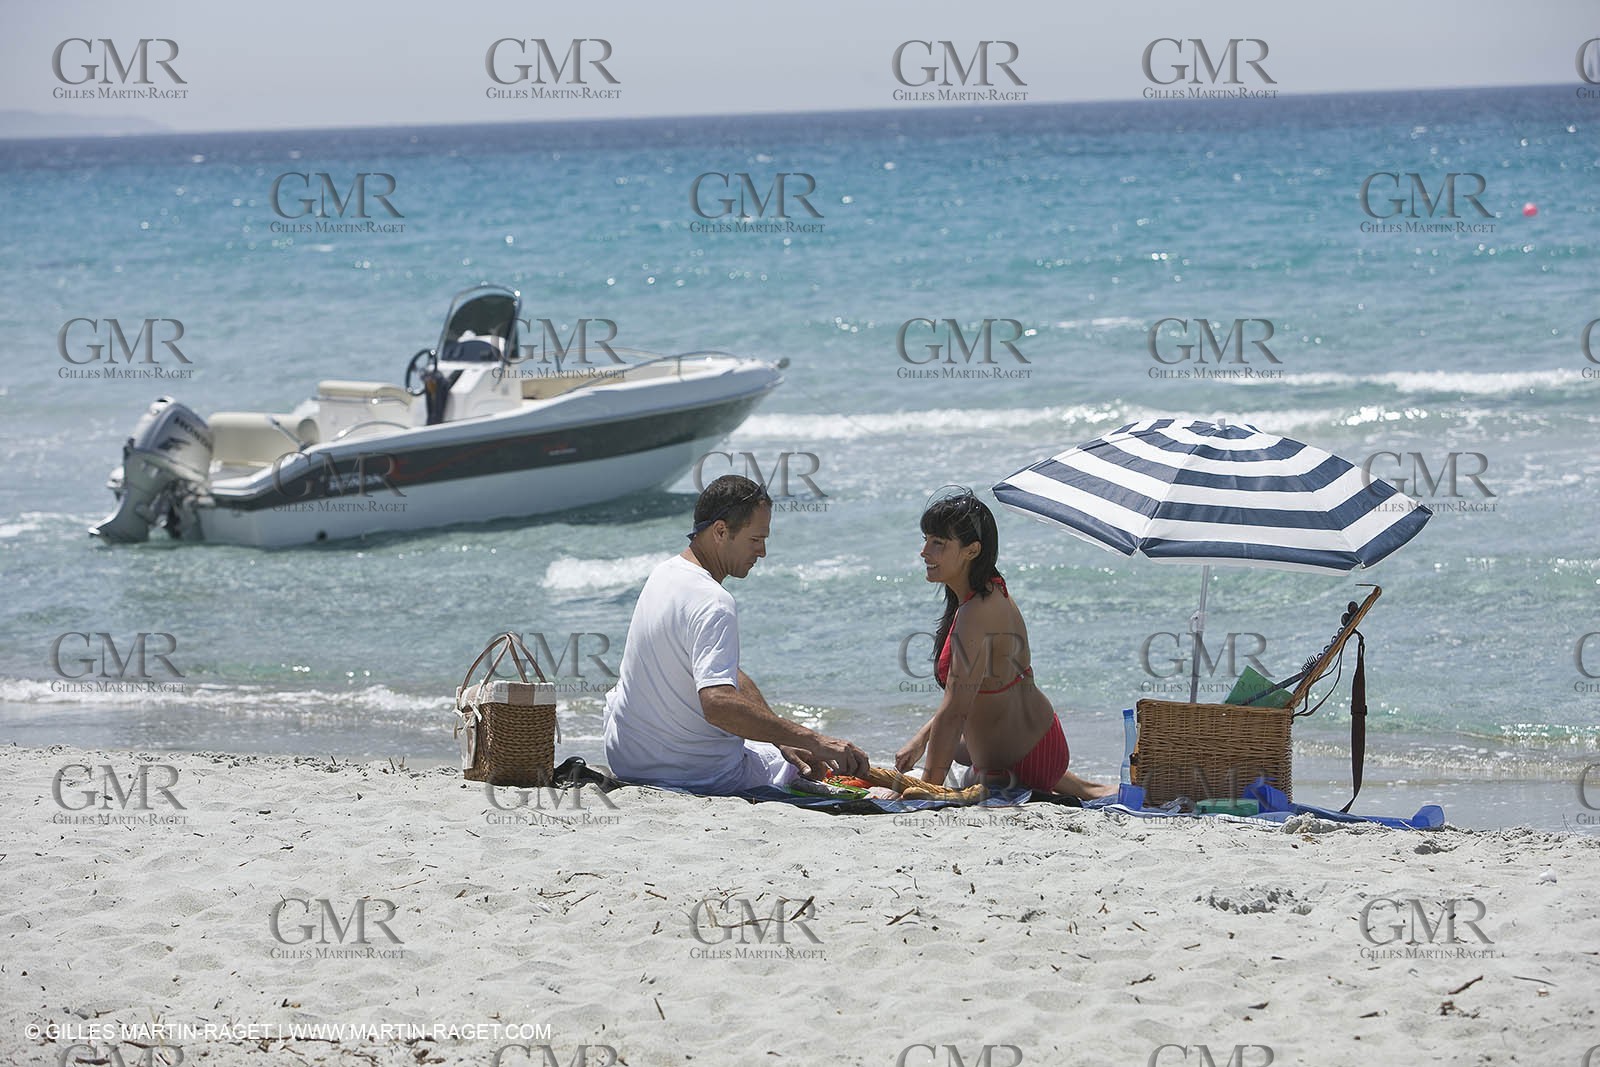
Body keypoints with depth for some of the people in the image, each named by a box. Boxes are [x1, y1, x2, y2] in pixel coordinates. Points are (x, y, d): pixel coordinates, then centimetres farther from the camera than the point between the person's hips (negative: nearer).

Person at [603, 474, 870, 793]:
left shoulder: (664, 573, 6)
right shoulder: (713, 604, -26)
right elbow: (718, 703, -40)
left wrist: (783, 739, 5)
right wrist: (812, 742, -40)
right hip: (701, 775, -9)